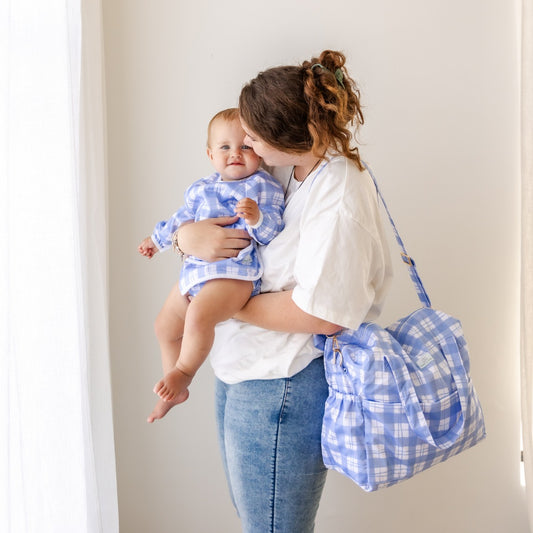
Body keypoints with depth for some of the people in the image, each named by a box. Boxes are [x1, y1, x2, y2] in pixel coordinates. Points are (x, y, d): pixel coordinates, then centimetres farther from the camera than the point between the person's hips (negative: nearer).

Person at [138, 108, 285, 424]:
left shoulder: (264, 187, -4)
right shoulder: (202, 189, 16)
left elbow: (272, 231, -14)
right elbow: (182, 219, 32)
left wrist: (257, 218, -34)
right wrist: (158, 240, 43)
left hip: (235, 272, -8)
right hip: (195, 270, 8)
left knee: (198, 315, -33)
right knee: (165, 326, 16)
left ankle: (184, 372, -6)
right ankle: (175, 391, 34)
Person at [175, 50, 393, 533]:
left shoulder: (340, 196, -21)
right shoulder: (281, 168, 4)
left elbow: (323, 314, -26)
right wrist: (187, 234, -11)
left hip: (281, 389, -8)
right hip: (241, 373, 8)